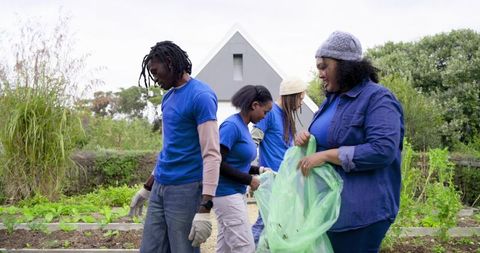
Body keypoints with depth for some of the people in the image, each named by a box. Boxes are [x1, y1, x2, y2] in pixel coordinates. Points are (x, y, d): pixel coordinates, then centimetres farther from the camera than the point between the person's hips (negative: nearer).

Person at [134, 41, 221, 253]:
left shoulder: (200, 96, -14)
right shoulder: (168, 97, 13)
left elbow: (211, 154, -19)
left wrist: (204, 209, -25)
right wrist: (147, 187, 24)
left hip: (186, 190, -8)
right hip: (160, 188, 8)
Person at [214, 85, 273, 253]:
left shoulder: (244, 126, 11)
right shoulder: (232, 126, -16)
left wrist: (258, 170, 3)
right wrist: (249, 179, -14)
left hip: (237, 193, 9)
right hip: (226, 193, -9)